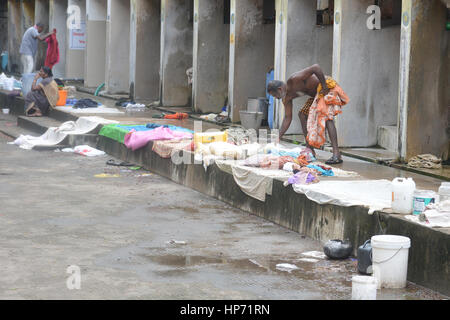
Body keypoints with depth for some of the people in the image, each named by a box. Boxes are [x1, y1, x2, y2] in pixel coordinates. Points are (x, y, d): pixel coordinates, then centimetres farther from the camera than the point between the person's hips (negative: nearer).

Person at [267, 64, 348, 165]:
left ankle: (336, 154, -30)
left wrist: (324, 86, -28)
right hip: (317, 94, 10)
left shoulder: (295, 80, -28)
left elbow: (316, 67, -34)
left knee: (327, 116, -23)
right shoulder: (287, 98, -1)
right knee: (303, 114, 9)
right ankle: (310, 151, 9)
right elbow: (287, 118, 3)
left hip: (329, 86, -10)